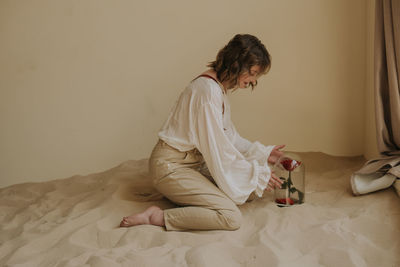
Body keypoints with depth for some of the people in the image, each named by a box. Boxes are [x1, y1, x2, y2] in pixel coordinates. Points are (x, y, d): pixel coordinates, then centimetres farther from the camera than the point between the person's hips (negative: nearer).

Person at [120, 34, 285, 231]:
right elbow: (218, 150, -21)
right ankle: (157, 217, -15)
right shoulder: (208, 90, -23)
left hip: (194, 162, 10)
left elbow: (228, 136, 20)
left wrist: (262, 153, 18)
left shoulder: (218, 88, 10)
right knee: (231, 217, -21)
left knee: (248, 191, 5)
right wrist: (258, 174, -11)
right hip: (171, 166, -10)